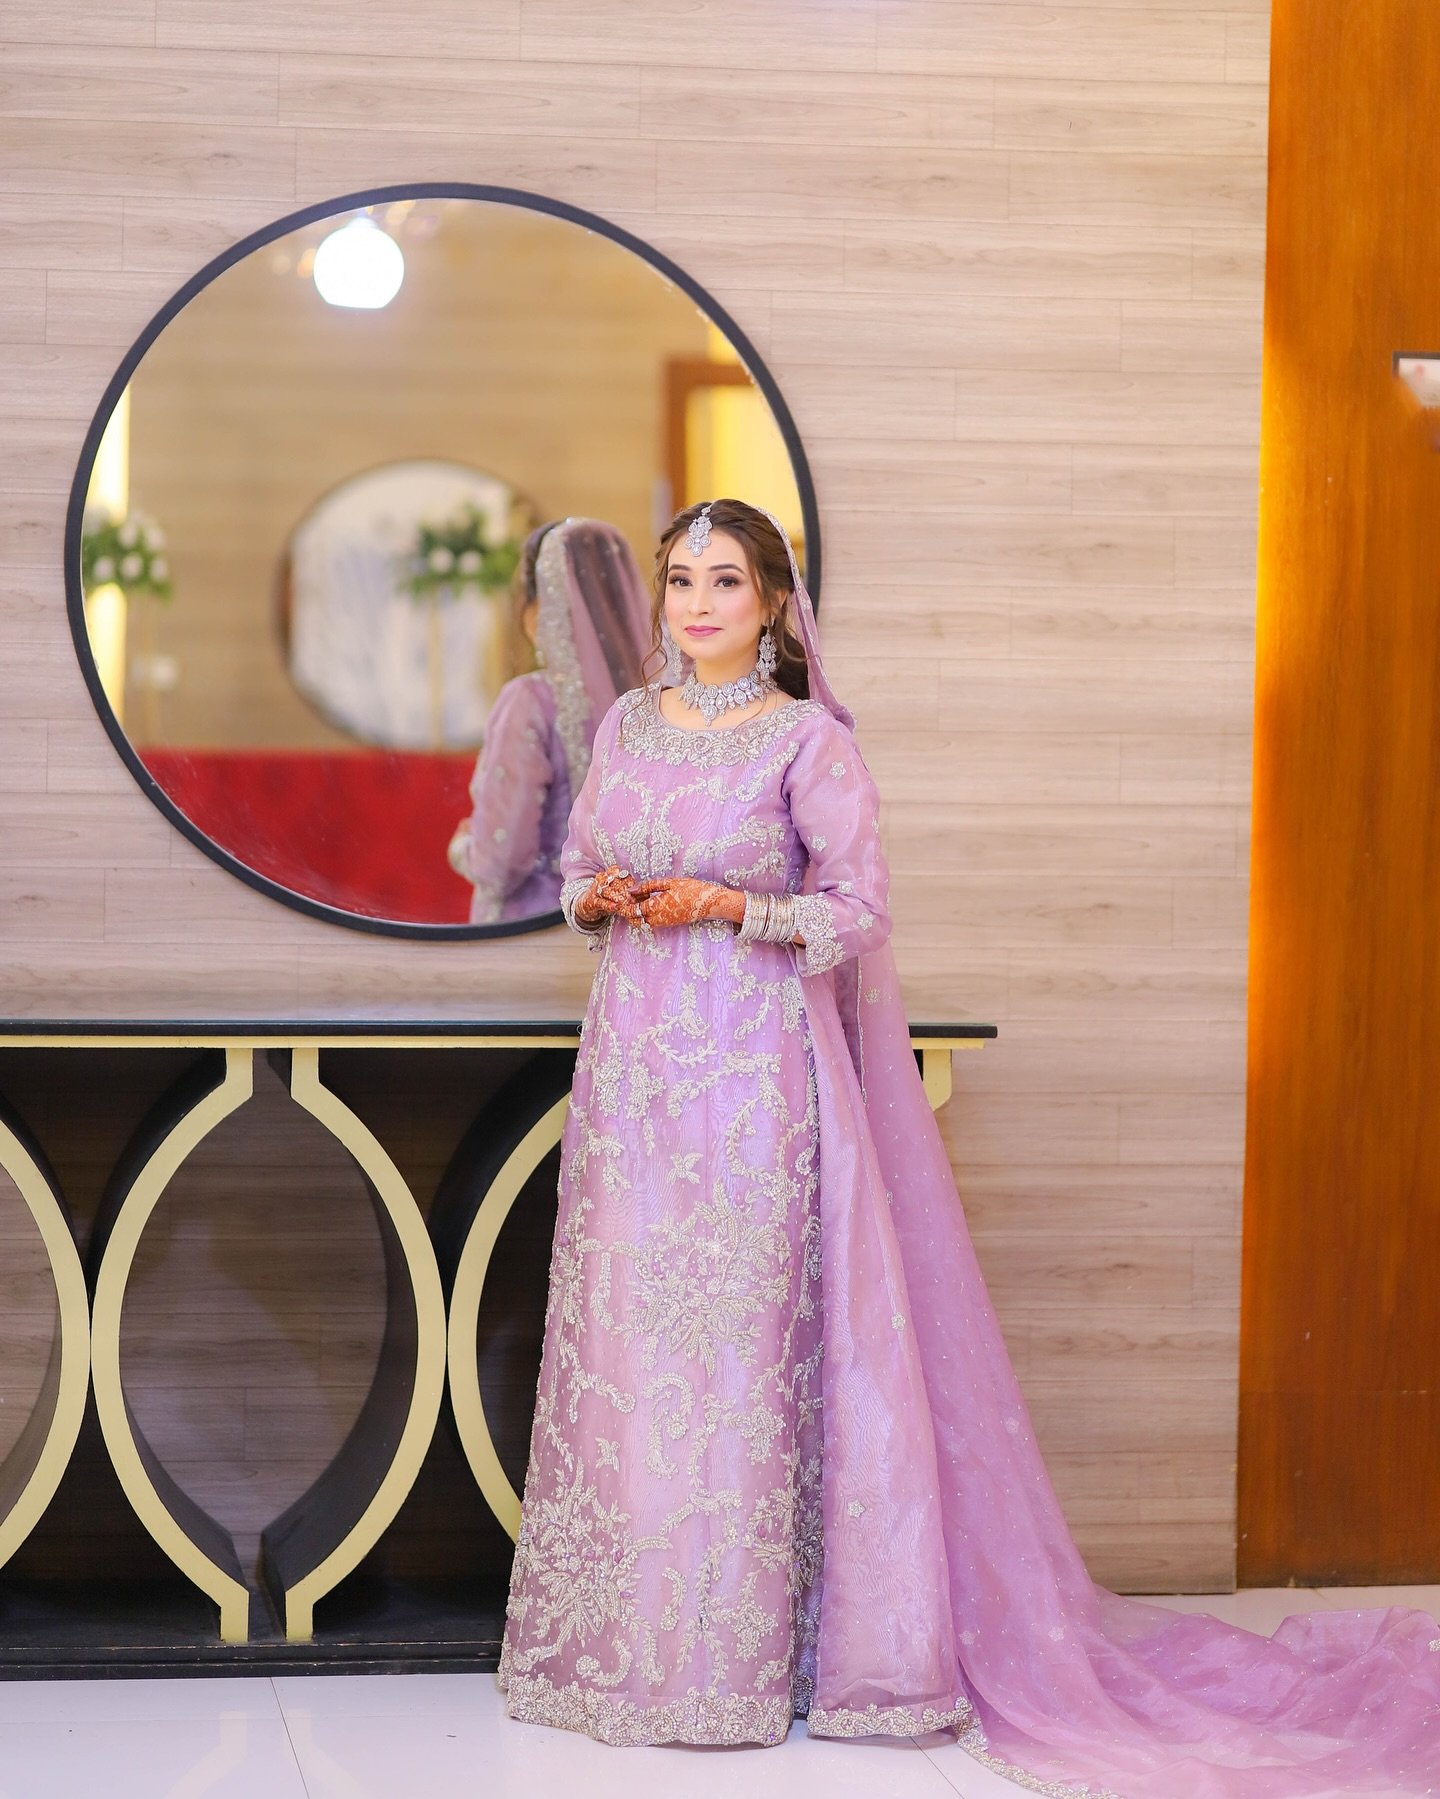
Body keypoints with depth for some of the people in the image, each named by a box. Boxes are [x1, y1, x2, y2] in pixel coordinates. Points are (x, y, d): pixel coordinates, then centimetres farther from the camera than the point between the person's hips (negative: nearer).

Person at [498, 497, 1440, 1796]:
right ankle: (622, 1640, 13)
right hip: (634, 1061, 5)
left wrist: (725, 907, -17)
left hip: (756, 1067, -5)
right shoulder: (629, 724, 12)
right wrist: (598, 898, -3)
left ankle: (731, 1652, 1)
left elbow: (858, 910, -6)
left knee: (738, 1339, -6)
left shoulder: (806, 740, -4)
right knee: (621, 1338, 4)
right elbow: (577, 865, 19)